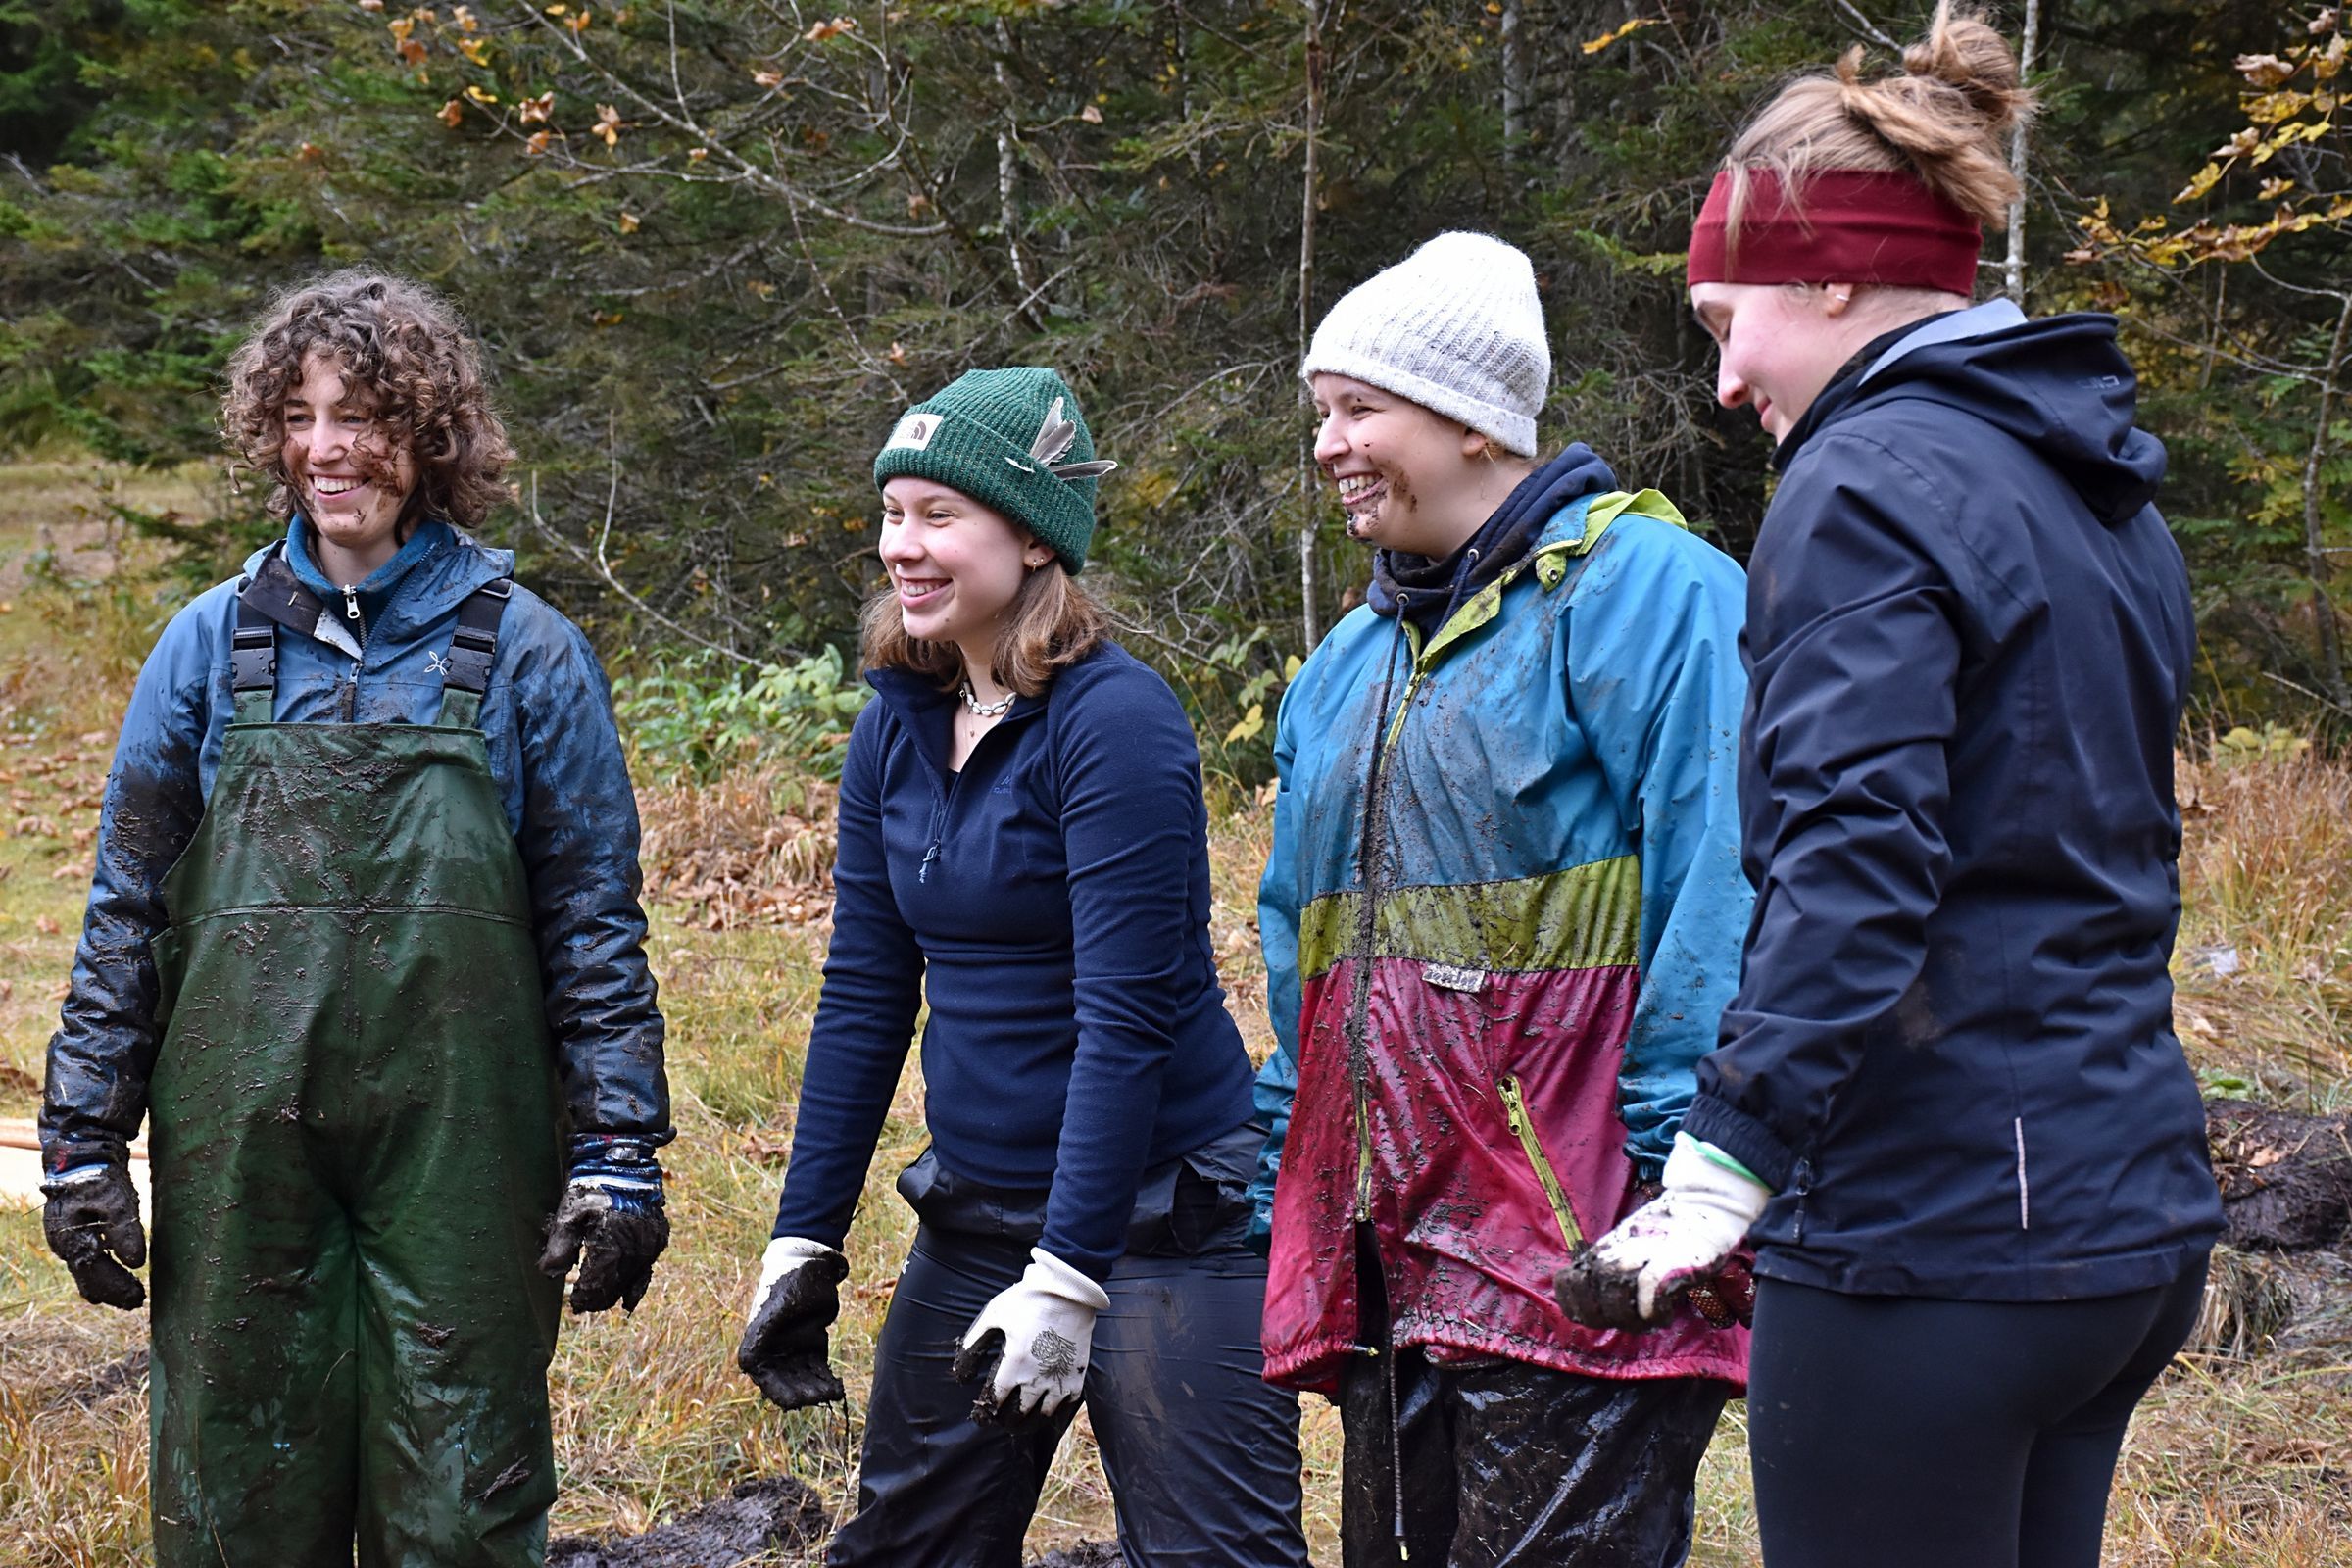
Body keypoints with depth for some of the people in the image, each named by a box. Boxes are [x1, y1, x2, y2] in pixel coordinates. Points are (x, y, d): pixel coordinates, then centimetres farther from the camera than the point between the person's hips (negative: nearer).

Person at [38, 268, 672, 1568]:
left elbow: (594, 922, 1)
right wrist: (81, 1142, 4)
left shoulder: (521, 651, 0)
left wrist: (618, 1153, -4)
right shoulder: (213, 645, 5)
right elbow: (127, 911, 8)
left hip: (458, 1156, -2)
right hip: (243, 1153, 2)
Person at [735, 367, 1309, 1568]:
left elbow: (1126, 1017, -20)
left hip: (1158, 1219, -7)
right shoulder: (896, 727, 5)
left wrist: (1068, 1278, -23)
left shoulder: (1111, 722, -17)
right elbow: (862, 997, 8)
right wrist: (803, 1241, 6)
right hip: (976, 1217, 8)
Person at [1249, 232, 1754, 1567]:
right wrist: (1282, 1199, 21)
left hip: (1572, 1259, -8)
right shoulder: (1350, 663, 20)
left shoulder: (1640, 586, -6)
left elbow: (1720, 889, -14)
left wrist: (1676, 1176, -19)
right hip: (1386, 1253, 8)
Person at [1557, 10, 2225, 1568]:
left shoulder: (1873, 479, -12)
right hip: (2131, 1206, 9)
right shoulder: (2101, 489, 15)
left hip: (1932, 1227, -9)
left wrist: (1725, 1161, -28)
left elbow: (1854, 862, -24)